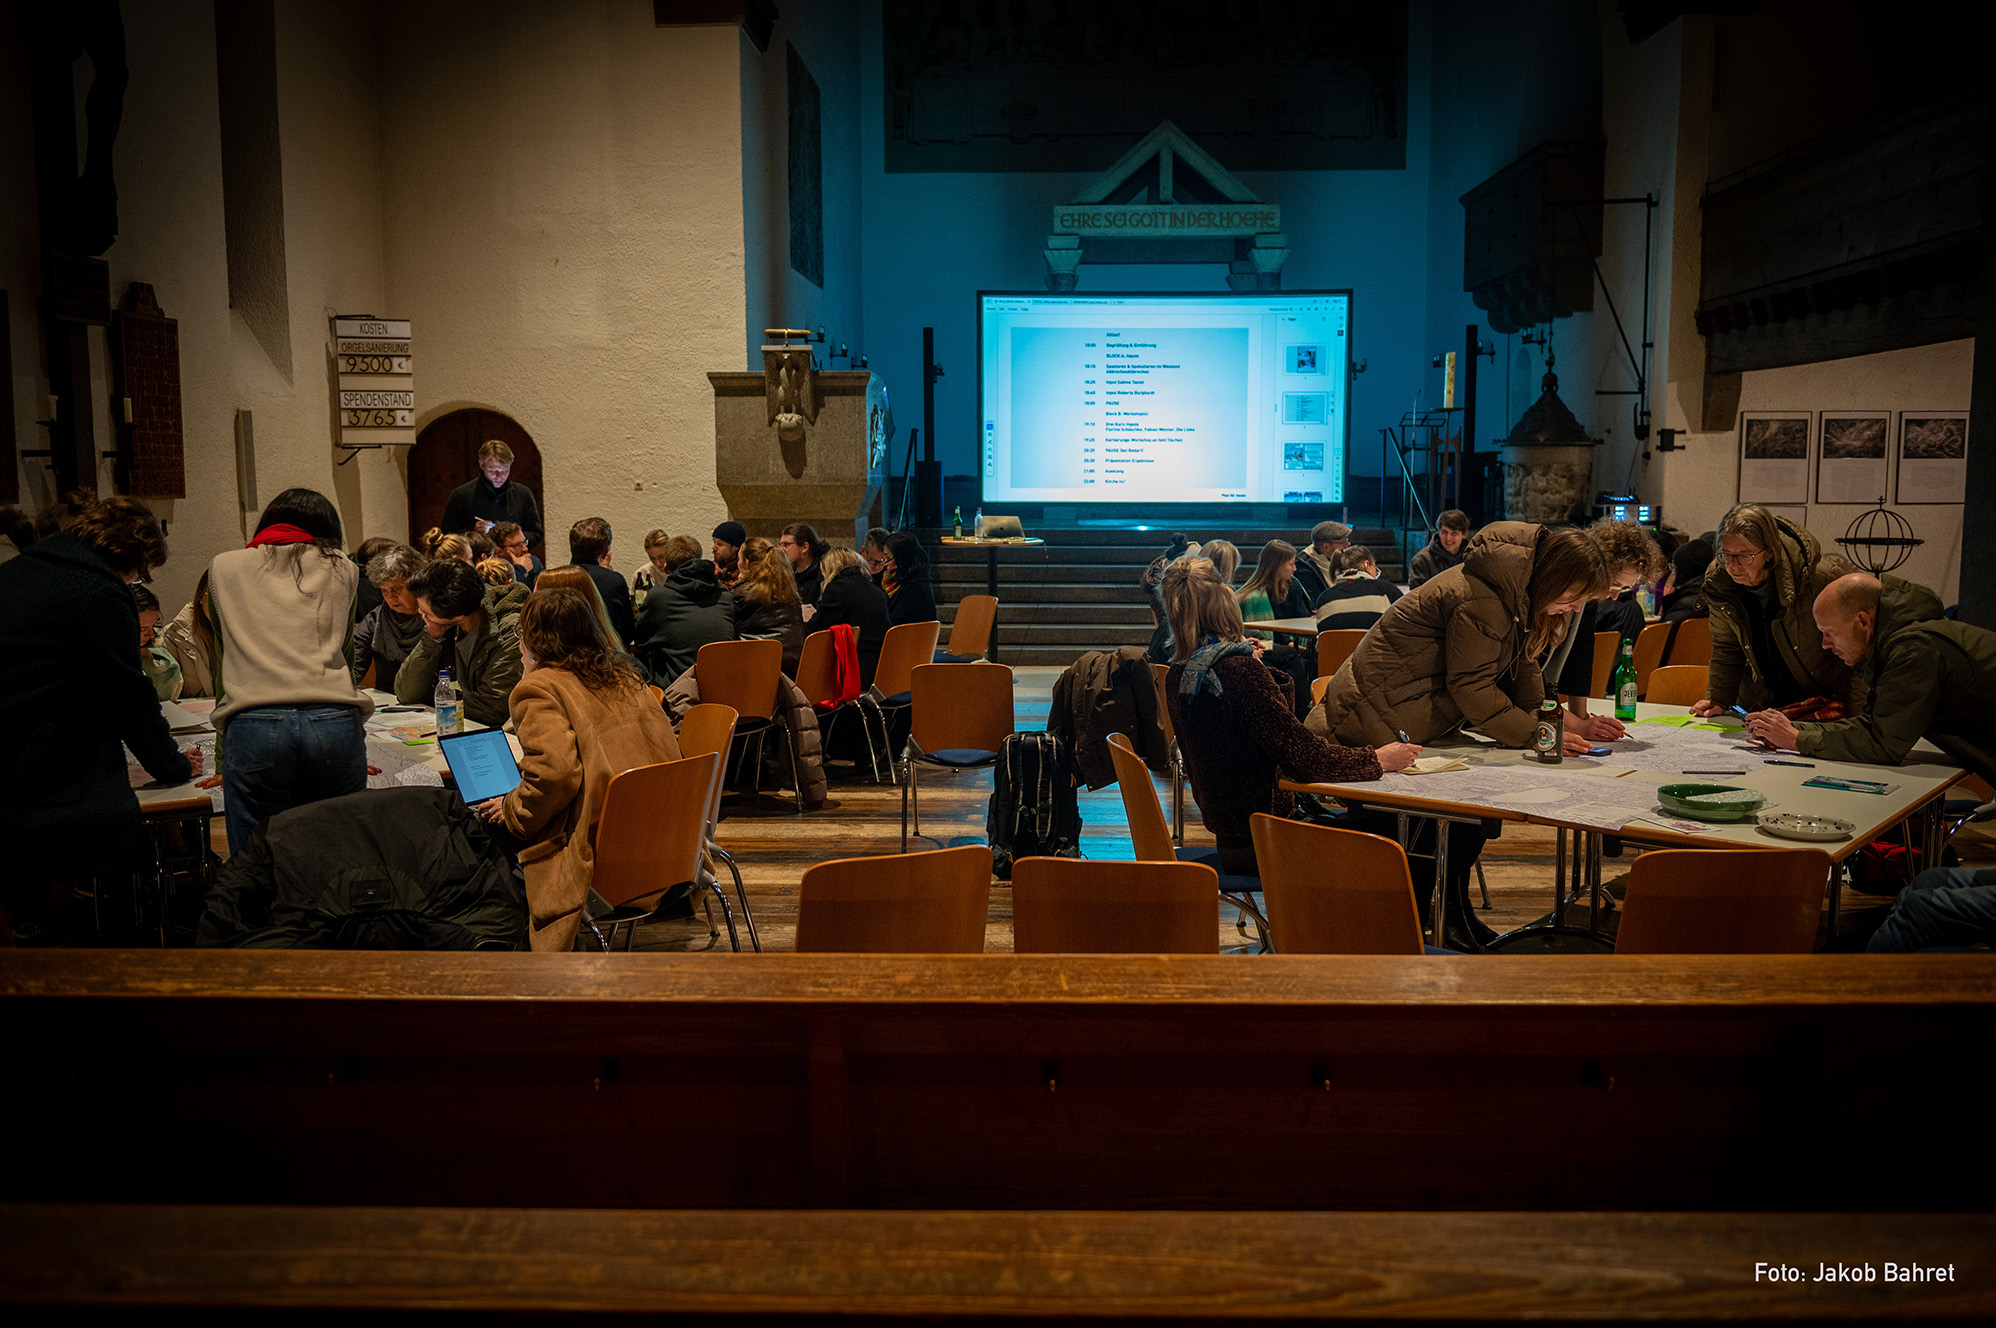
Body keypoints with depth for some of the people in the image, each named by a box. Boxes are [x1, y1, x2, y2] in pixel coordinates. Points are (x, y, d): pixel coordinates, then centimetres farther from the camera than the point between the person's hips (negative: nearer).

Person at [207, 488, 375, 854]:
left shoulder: (223, 567, 20)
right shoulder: (343, 569, 19)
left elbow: (223, 658, 25)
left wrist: (224, 740, 33)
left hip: (253, 727, 0)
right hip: (335, 724, 1)